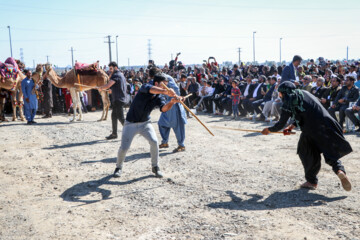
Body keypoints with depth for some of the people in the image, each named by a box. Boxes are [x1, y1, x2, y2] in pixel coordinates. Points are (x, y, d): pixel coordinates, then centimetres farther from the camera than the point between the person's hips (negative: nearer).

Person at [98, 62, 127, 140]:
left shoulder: (116, 75, -12)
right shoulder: (121, 75, 18)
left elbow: (107, 86, -19)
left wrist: (100, 88, -3)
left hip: (118, 100, -10)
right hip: (117, 99, 10)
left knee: (120, 117, -8)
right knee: (114, 116, 12)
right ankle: (114, 133, 17)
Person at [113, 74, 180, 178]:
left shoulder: (158, 98, -4)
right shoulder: (145, 87, -16)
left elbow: (164, 108, -22)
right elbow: (151, 89, -40)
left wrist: (172, 102, -41)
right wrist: (165, 91, -55)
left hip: (145, 123, 4)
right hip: (131, 123, -3)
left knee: (154, 142, -17)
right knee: (124, 147, -6)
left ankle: (155, 167, 4)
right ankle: (119, 167, 23)